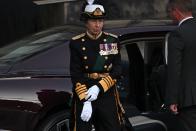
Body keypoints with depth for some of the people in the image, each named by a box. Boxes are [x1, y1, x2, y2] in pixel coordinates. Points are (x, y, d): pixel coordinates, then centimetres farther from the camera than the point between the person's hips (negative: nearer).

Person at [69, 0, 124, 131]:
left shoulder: (112, 40, 4)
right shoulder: (77, 43, -1)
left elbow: (117, 70, -1)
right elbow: (76, 75, -6)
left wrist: (99, 88, -15)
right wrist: (85, 100, -17)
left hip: (107, 94, 2)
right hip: (83, 93, -1)